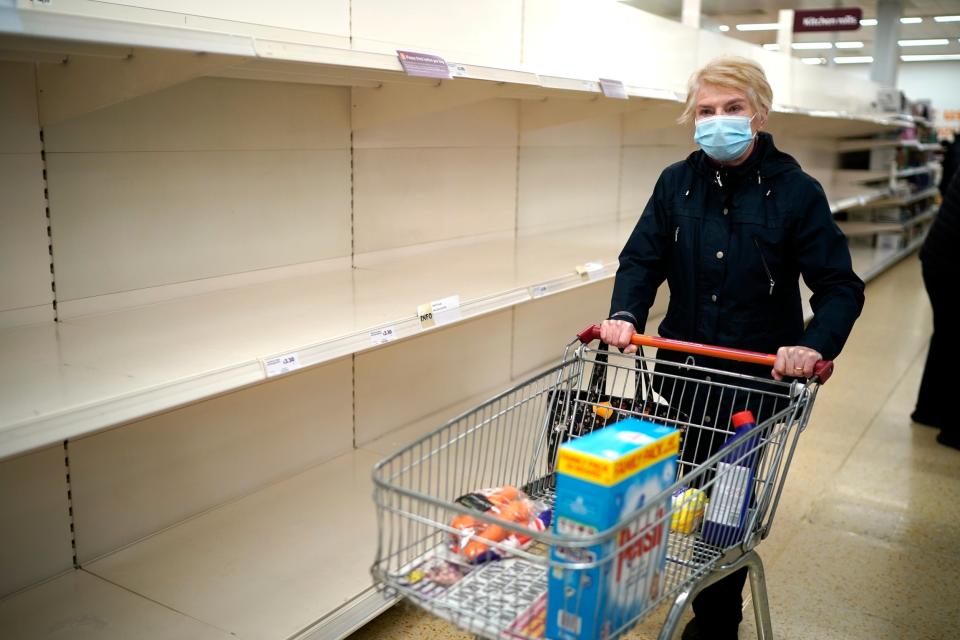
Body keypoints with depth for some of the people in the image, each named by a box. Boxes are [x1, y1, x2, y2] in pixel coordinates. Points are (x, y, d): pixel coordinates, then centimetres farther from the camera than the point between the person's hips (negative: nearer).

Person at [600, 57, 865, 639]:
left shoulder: (797, 192, -10)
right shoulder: (676, 183, 0)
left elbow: (841, 286, -10)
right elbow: (643, 259, -2)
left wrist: (814, 345, -29)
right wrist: (625, 315, -22)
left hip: (758, 377, -3)